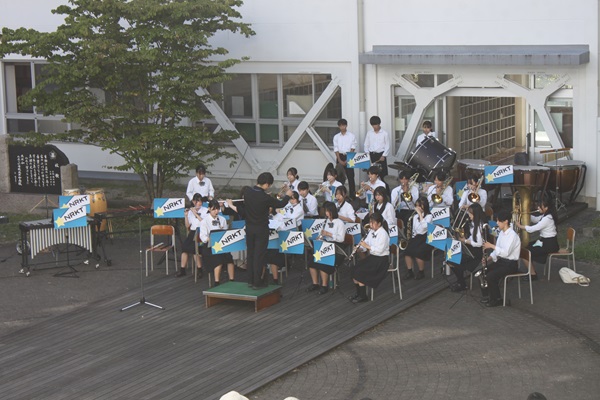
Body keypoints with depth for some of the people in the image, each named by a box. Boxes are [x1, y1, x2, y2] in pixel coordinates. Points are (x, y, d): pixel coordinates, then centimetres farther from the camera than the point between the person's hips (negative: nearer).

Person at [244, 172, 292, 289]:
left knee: (250, 254, 15)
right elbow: (280, 204, -9)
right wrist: (287, 195, 12)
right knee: (259, 256, 2)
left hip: (249, 228, 6)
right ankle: (257, 282, 5)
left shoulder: (247, 192, -6)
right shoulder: (265, 198, -23)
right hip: (261, 230, -5)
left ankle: (250, 280, 20)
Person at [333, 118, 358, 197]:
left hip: (349, 156, -2)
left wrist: (348, 160, -10)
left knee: (350, 176, -4)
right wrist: (340, 160, -7)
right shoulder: (336, 137, 8)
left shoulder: (351, 136, 1)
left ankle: (352, 193, -2)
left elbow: (353, 148, -2)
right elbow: (336, 149, 5)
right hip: (340, 156, 2)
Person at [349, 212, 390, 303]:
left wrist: (367, 246, -24)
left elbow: (380, 250, -24)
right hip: (372, 257, 8)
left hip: (381, 259, -8)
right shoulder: (371, 232, 9)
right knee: (354, 269, -9)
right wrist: (360, 248, -11)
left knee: (360, 272, -22)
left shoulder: (383, 234, -16)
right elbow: (366, 243, 10)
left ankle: (363, 296, -10)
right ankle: (358, 293, 3)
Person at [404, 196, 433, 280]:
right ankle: (409, 272, -9)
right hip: (416, 237, 6)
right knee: (407, 250, -22)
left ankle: (421, 272, -7)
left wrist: (420, 214, -20)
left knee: (417, 252, -29)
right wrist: (410, 237, -1)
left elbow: (424, 226, -24)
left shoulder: (429, 216, -5)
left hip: (426, 238, -6)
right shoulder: (415, 215, 14)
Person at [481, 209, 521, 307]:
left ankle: (496, 299, -8)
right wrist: (489, 258, -3)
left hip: (511, 264, -9)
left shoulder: (512, 235, -19)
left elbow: (506, 252, -28)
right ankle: (487, 295, 7)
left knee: (490, 276, -25)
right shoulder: (501, 233, 10)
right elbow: (497, 250, 13)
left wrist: (492, 246, -25)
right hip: (501, 261, 9)